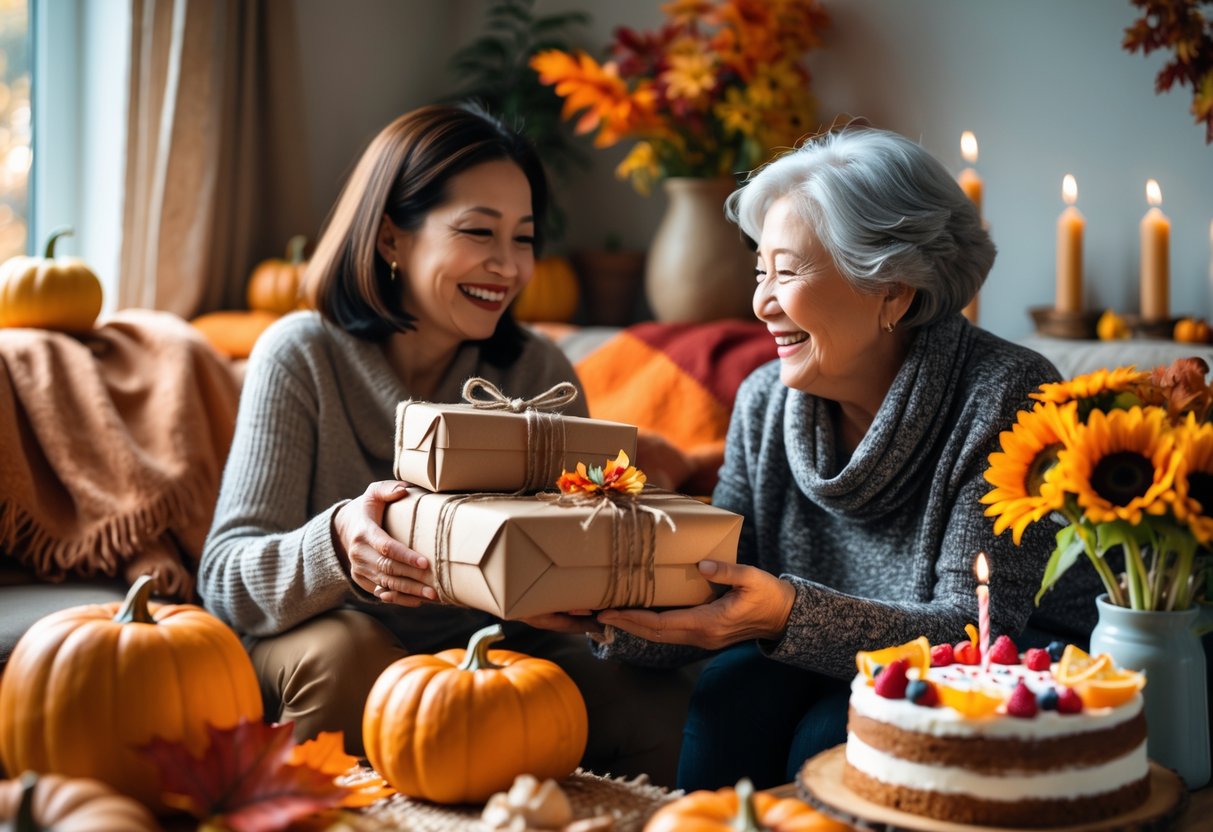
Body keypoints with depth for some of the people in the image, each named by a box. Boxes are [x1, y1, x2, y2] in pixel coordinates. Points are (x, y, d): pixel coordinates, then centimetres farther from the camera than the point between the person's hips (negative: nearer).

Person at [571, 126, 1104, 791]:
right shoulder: (765, 401, -2)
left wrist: (789, 614, -36)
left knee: (834, 735, -28)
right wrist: (611, 609, -24)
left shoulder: (1005, 396, -19)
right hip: (845, 673, 5)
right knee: (735, 689, -22)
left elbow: (979, 631, -23)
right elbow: (713, 599, -4)